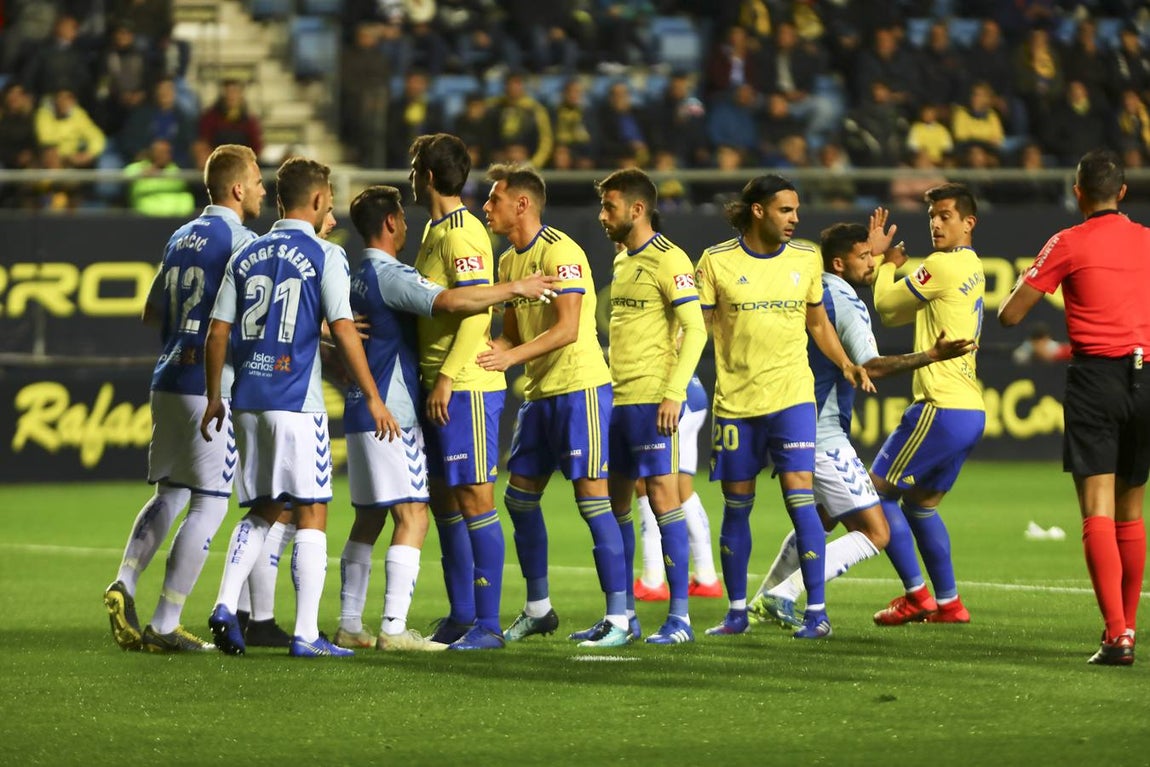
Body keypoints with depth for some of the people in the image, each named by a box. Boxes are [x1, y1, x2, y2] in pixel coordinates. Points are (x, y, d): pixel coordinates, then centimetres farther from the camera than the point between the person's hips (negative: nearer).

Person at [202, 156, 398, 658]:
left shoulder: (246, 256, 10)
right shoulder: (324, 256, -5)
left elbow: (217, 333, 9)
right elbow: (343, 332, -11)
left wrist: (214, 398, 19)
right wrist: (373, 397, -6)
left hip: (248, 401, 5)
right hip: (297, 402, -5)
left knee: (262, 511, 16)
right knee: (311, 514, 0)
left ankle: (226, 607, 0)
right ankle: (306, 635, -3)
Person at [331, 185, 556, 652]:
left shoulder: (358, 277, 15)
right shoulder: (390, 275, -14)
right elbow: (450, 302, -29)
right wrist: (514, 289, -20)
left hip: (360, 413, 10)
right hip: (391, 414, -10)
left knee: (368, 518, 13)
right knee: (411, 515, -10)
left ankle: (349, 625, 12)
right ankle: (393, 628, -17)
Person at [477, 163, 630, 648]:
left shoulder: (560, 252, -14)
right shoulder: (509, 261, 13)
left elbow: (567, 329, -22)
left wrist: (512, 356, -28)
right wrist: (488, 352, -3)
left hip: (579, 387, -9)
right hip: (538, 392, 9)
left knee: (592, 497, -10)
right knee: (520, 498, 10)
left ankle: (619, 618, -7)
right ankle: (537, 610, 21)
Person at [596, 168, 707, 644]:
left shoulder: (668, 261, -10)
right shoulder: (622, 260, 17)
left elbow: (694, 330, -14)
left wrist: (673, 394, -20)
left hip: (651, 399, -9)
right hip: (615, 399, 9)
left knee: (663, 496, -9)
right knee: (614, 502, 9)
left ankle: (680, 616, -7)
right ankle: (623, 614, 16)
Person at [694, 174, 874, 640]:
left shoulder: (805, 260, 5)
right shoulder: (717, 261, -2)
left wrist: (845, 364, 2)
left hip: (791, 396, 0)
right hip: (735, 402, 0)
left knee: (799, 496, -10)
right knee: (736, 507, 6)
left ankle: (816, 610, -6)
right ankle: (737, 611, 18)